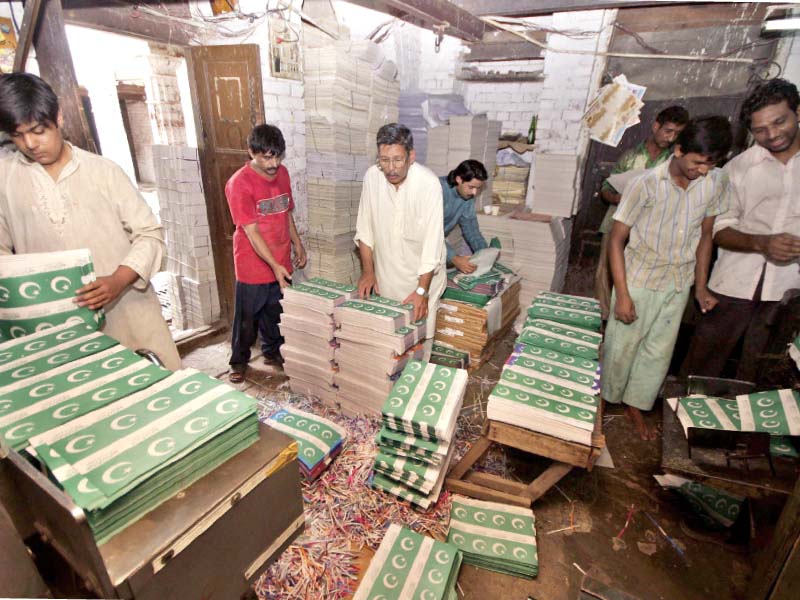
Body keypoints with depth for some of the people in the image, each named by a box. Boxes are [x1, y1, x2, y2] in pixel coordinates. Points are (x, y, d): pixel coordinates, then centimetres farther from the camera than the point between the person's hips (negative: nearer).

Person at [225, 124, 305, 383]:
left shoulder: (282, 173, 2)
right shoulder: (239, 183, -18)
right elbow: (251, 232, -21)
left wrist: (298, 244, 14)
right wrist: (274, 265, -26)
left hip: (281, 263, 5)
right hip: (254, 266, -5)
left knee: (275, 313, 19)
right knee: (247, 318, 10)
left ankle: (273, 352, 39)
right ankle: (239, 361, 30)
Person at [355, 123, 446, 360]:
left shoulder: (428, 183, -23)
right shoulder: (372, 176, -11)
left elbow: (433, 241, -23)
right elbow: (365, 228, -2)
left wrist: (422, 290, -25)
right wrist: (368, 271, -6)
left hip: (422, 273, -3)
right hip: (385, 272, 4)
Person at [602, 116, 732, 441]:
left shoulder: (717, 182, -6)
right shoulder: (646, 184, -20)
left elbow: (704, 235, 7)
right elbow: (616, 239, -16)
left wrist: (701, 286, 9)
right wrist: (622, 294, -19)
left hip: (678, 284, 5)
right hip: (639, 280, -4)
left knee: (659, 352, 15)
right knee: (620, 348, 8)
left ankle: (635, 405, 35)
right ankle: (602, 403, 32)